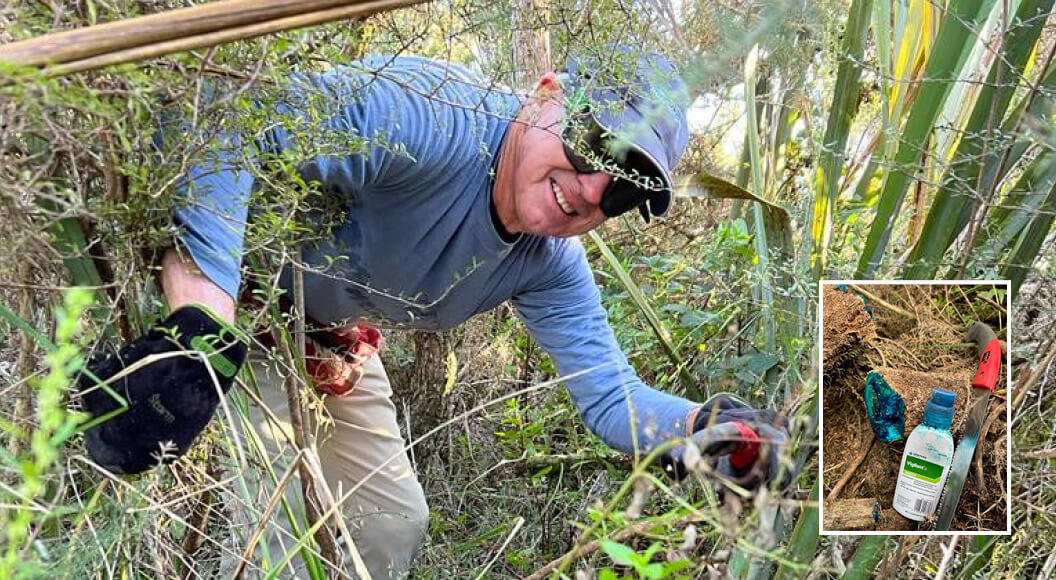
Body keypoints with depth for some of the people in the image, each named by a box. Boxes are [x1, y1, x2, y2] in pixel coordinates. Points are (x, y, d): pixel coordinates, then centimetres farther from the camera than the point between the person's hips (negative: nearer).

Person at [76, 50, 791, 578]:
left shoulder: (551, 265, -12)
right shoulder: (429, 115, -36)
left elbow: (609, 391, -13)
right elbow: (230, 132, -45)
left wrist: (716, 428, -33)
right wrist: (198, 334, -56)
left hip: (328, 339, 7)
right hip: (217, 292, -7)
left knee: (395, 520, 12)